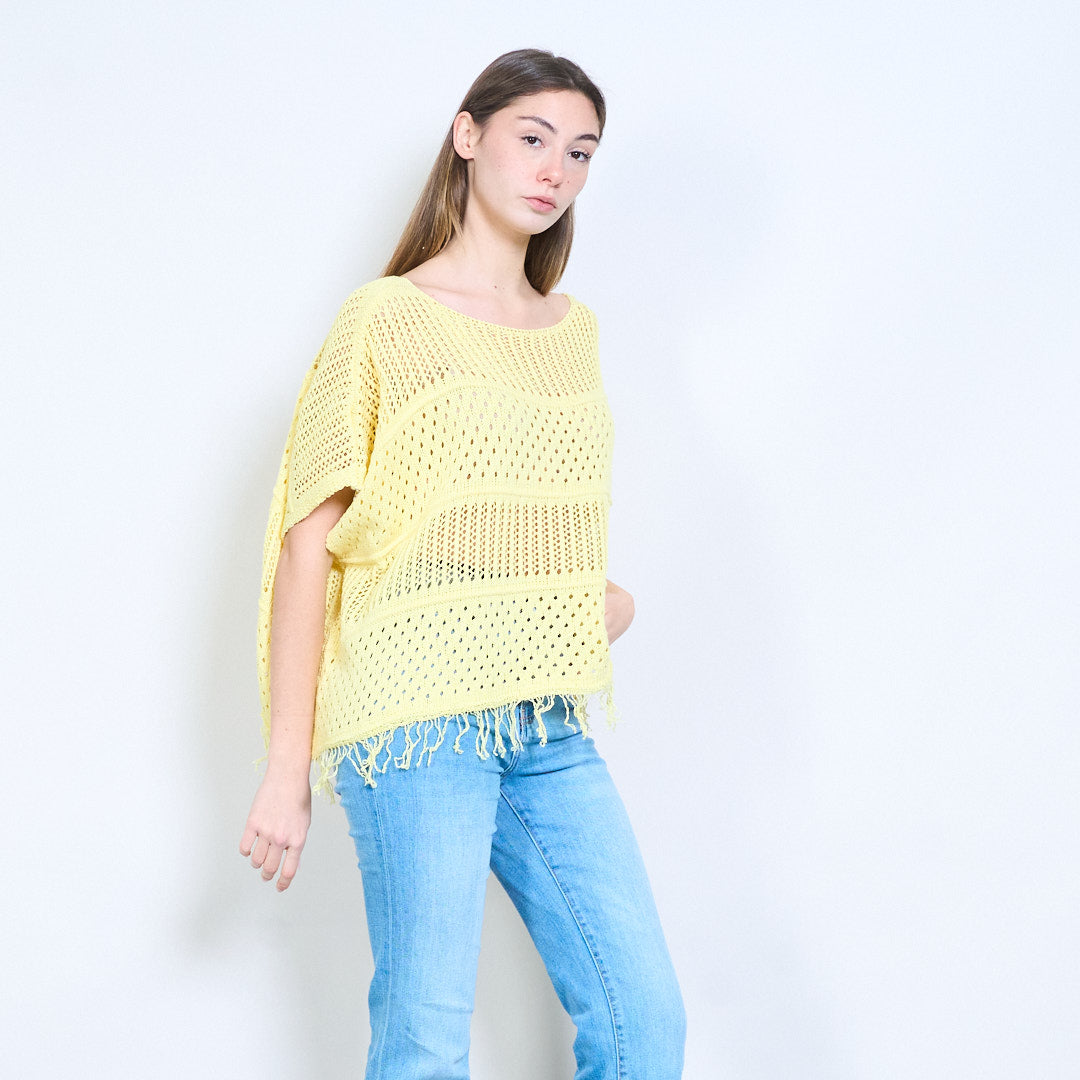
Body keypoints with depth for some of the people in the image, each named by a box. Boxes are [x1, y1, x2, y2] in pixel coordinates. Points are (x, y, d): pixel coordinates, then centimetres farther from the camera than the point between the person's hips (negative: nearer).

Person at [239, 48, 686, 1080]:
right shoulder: (385, 318, -2)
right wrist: (287, 768, -8)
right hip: (418, 723, -5)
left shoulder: (574, 327, 15)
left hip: (552, 726, 6)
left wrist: (594, 600, 8)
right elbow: (309, 544, -5)